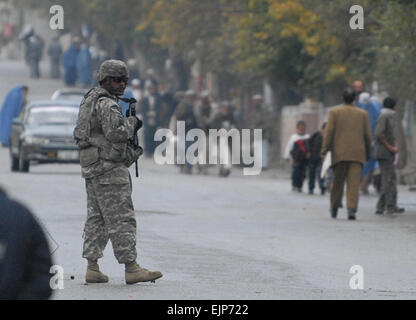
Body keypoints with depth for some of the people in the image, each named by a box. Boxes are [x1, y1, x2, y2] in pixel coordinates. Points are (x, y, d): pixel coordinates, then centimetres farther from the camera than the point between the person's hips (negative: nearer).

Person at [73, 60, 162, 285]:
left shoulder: (90, 99, 17)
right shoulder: (106, 103, -14)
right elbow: (117, 132, -26)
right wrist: (132, 123, -6)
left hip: (91, 165, 10)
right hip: (108, 167, -10)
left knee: (96, 218, 10)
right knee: (121, 219, -10)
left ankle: (92, 268, 9)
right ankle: (131, 268, -11)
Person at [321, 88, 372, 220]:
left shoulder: (335, 112, 3)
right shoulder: (363, 114, 7)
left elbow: (329, 132, -4)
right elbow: (368, 135, 7)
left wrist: (324, 150, -5)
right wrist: (368, 153, 16)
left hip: (339, 153, 0)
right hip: (357, 154, 0)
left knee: (338, 182, 12)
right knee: (354, 183, -6)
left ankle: (334, 209, 16)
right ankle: (351, 209, -19)